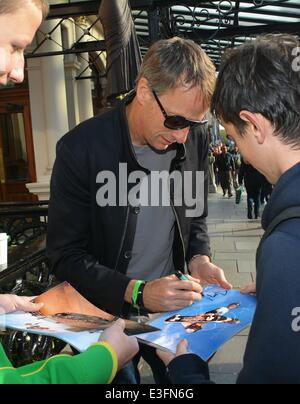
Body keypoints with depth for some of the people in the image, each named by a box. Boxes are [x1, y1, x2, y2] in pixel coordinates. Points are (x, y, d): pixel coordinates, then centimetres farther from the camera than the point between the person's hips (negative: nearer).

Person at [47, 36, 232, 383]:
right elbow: (65, 256, -18)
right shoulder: (80, 149, -22)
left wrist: (199, 259, -12)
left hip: (171, 305, 4)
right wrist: (137, 292, -28)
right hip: (108, 313, -4)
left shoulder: (195, 139, -8)